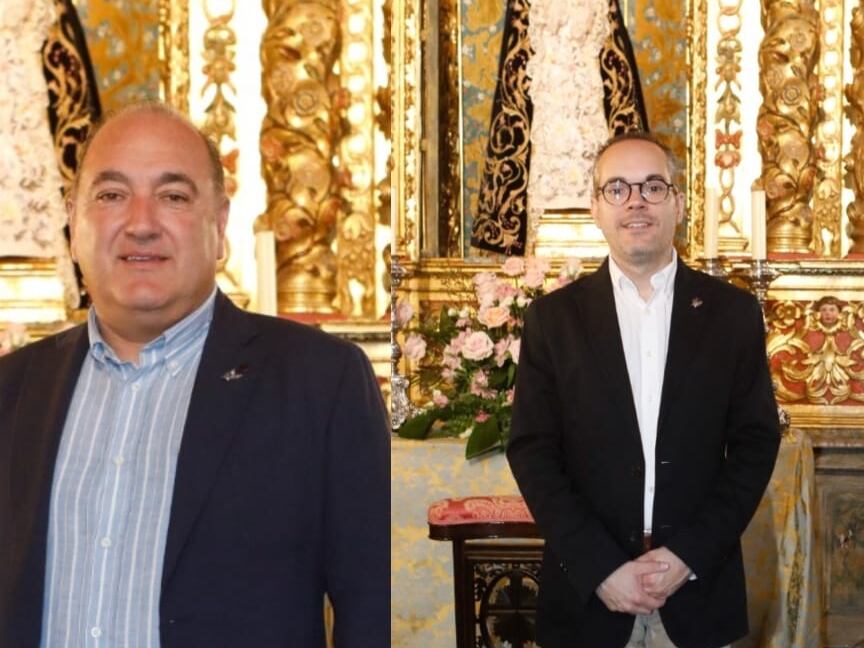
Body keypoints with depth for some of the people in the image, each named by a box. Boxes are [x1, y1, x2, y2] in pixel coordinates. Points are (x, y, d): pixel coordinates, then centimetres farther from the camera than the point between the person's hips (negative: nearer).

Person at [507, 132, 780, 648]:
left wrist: (689, 555, -10)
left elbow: (756, 443, 1)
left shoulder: (734, 313, 2)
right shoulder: (554, 317, 1)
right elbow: (532, 451, -3)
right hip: (587, 589, 0)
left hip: (699, 590, 1)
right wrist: (601, 568, -12)